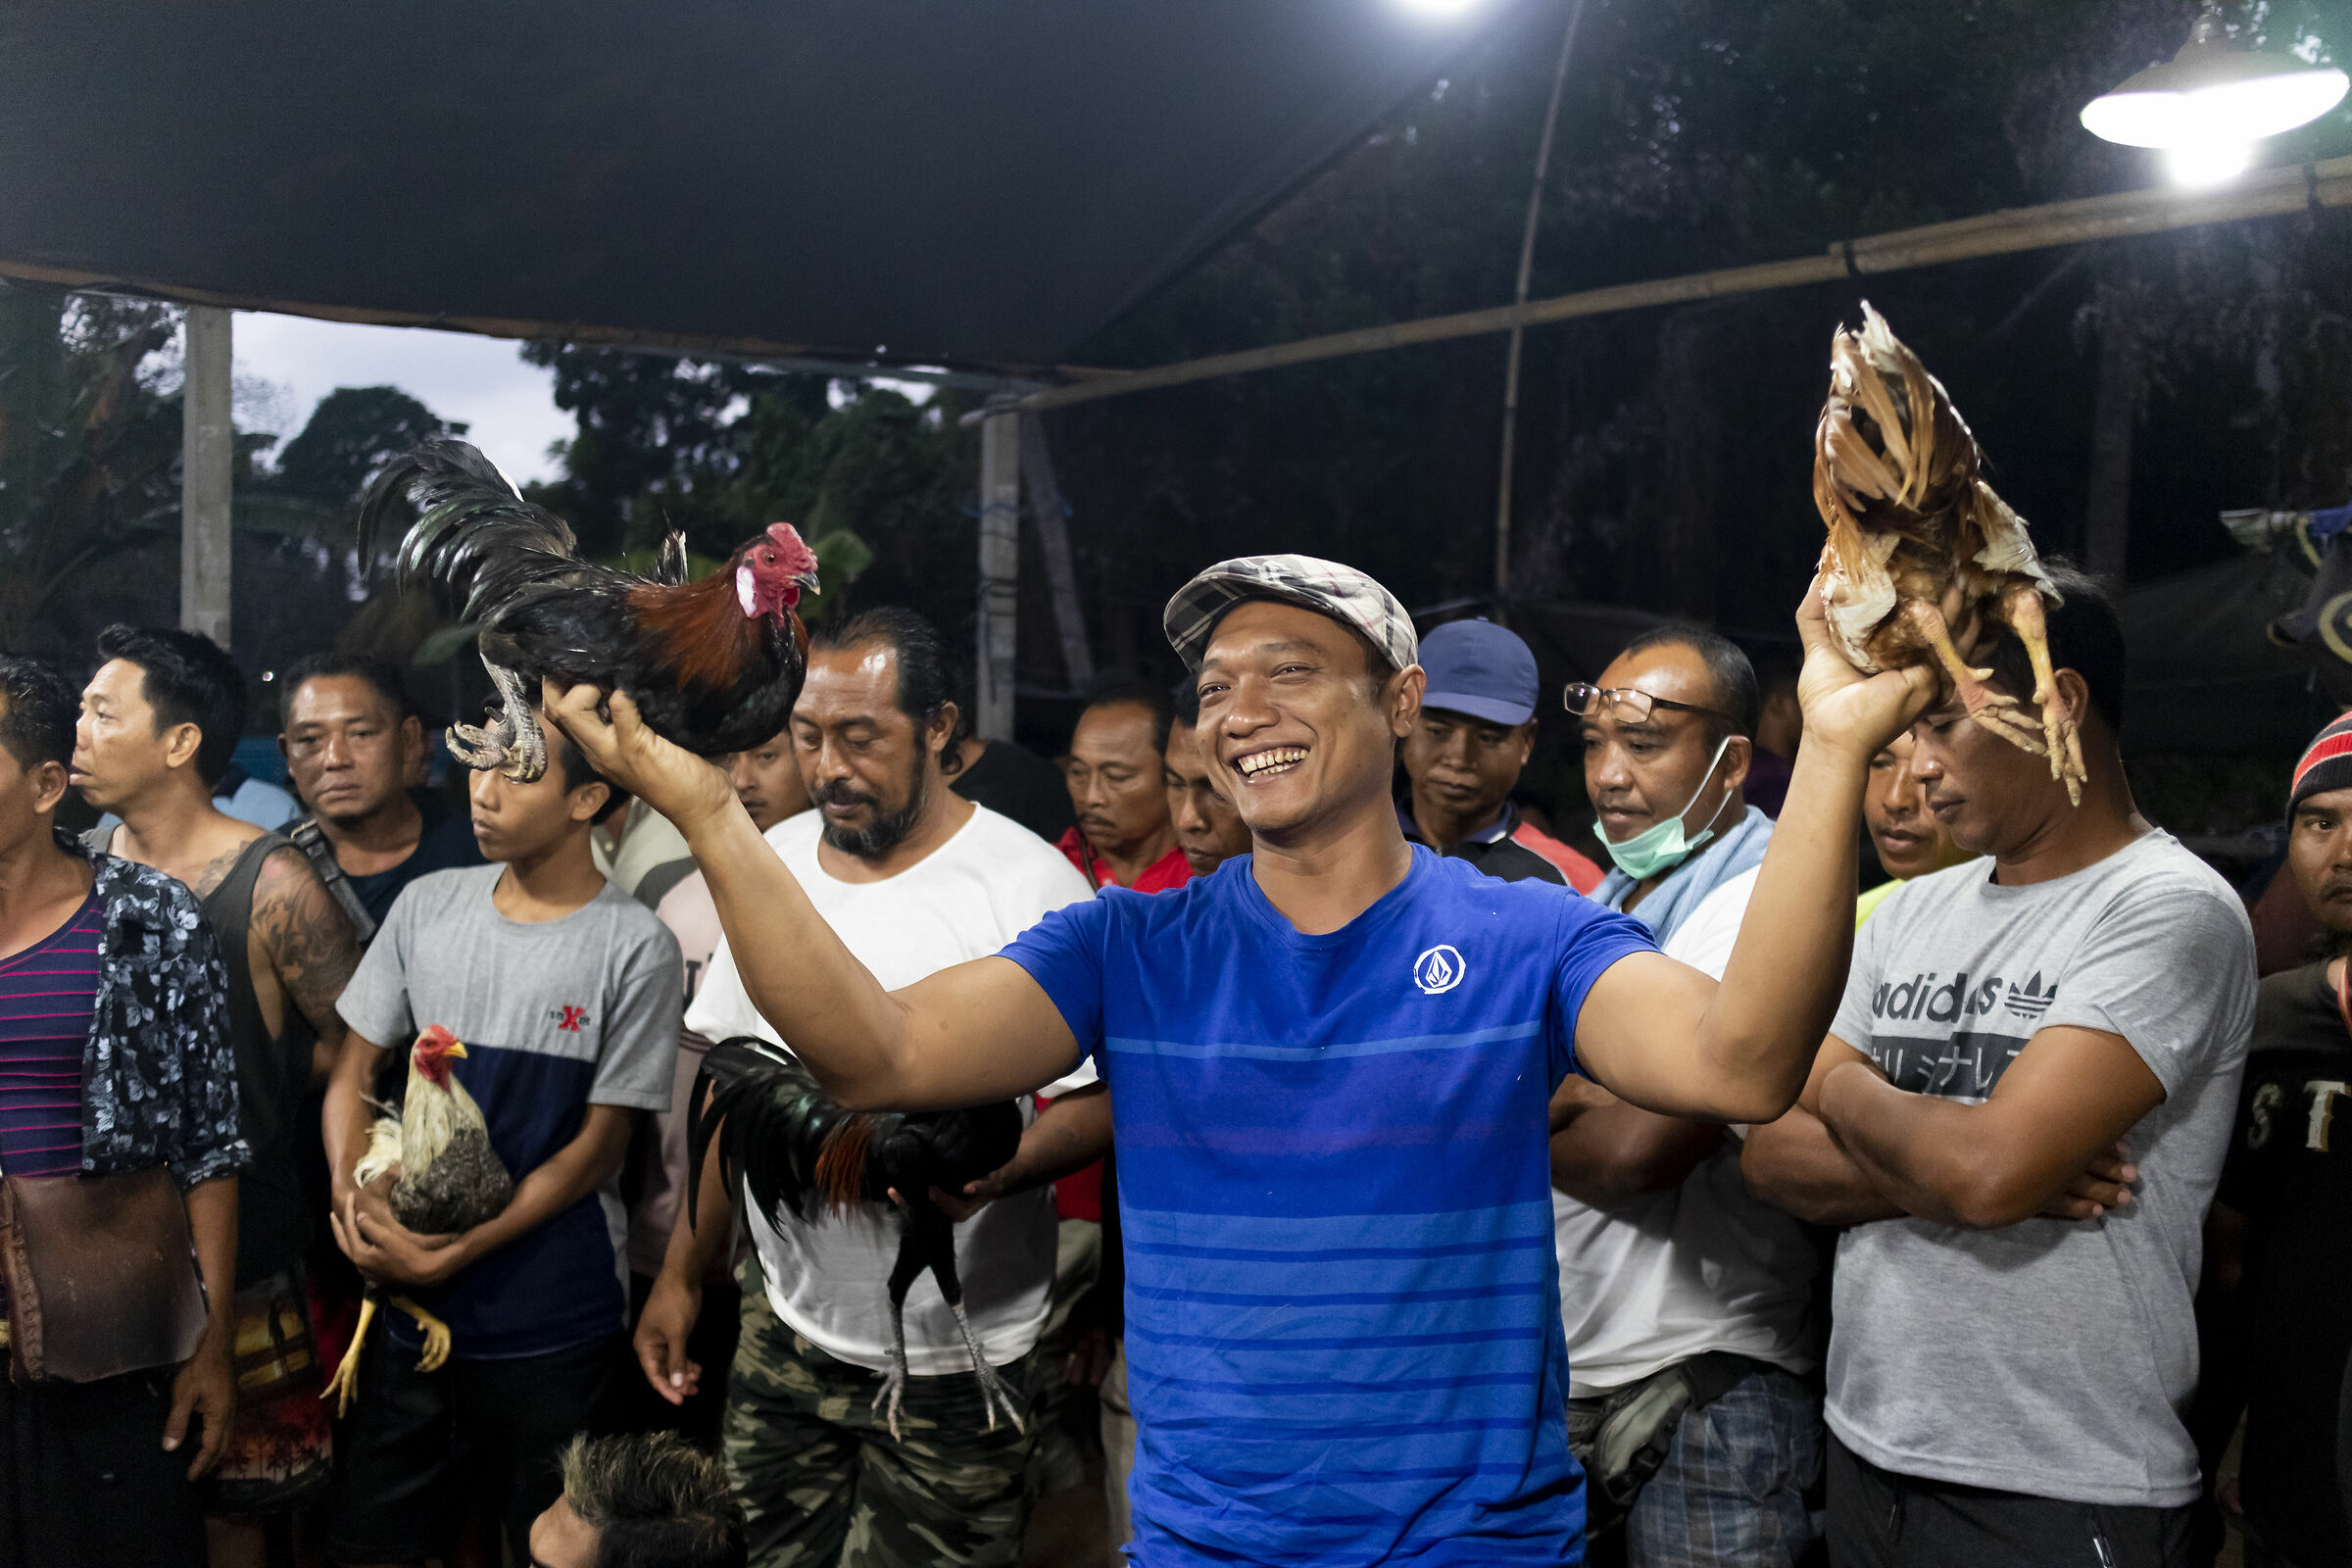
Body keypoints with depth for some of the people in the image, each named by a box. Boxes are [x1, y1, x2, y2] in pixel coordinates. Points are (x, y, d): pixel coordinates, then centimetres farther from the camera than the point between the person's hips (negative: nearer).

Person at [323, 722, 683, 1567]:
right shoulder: (427, 906, 3)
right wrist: (351, 1190, -9)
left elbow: (596, 1148, -9)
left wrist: (449, 1257, -14)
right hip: (408, 1306, 4)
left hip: (552, 1328, -4)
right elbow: (355, 1067, 10)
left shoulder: (635, 948, -11)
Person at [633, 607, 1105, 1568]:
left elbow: (1101, 1098, -12)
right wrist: (683, 1274, 14)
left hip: (953, 1362, -5)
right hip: (784, 1330, 5)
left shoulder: (1029, 882, -14)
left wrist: (983, 1172, -31)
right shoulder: (773, 860, 5)